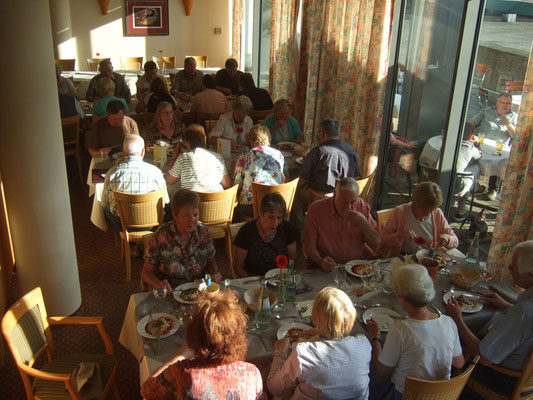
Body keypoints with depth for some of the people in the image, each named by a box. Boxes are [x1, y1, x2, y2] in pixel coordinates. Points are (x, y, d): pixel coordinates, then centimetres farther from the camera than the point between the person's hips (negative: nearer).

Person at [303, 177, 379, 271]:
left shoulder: (362, 206, -3)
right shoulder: (316, 209, -11)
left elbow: (375, 244, -1)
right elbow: (309, 246, -8)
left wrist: (364, 223, -18)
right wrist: (321, 262, -27)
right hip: (326, 270, 0)